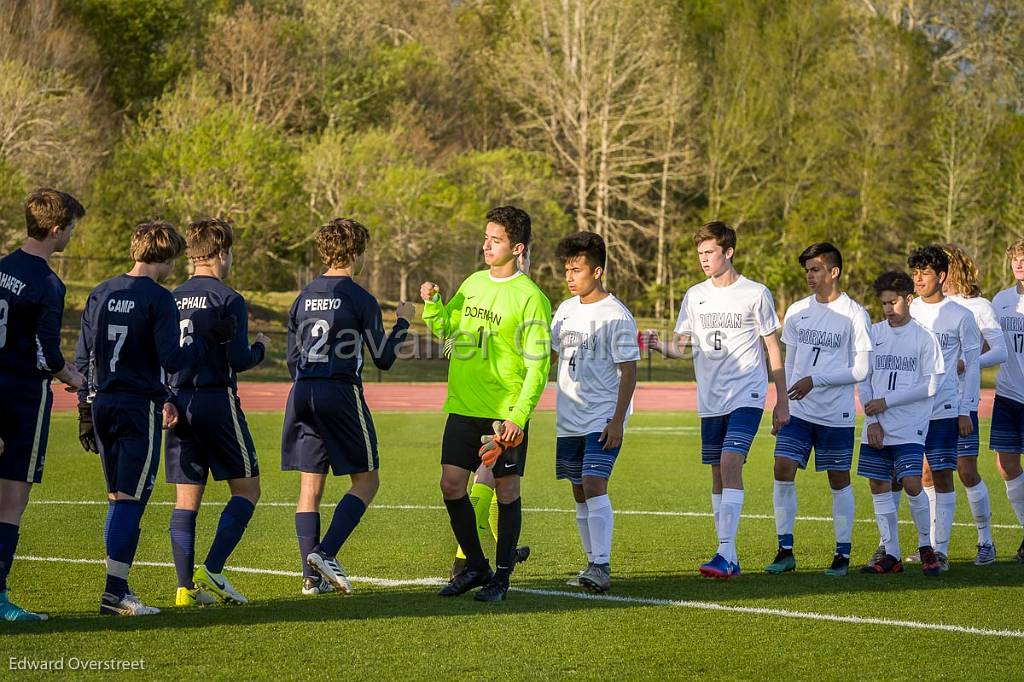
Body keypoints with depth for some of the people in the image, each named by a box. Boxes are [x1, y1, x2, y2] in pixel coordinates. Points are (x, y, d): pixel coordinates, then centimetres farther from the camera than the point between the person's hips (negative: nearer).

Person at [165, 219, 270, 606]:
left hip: (178, 402, 6)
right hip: (217, 403, -6)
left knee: (186, 498, 7)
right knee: (247, 489, 5)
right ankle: (211, 571, -8)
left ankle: (186, 586, 3)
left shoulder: (172, 299, 9)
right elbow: (238, 359, -13)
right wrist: (260, 349, 6)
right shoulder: (229, 300, -9)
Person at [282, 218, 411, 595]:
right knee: (366, 480, 5)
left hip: (301, 394, 6)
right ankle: (325, 553, -11)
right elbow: (383, 358, -2)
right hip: (341, 395, -6)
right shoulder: (360, 299, -7)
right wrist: (402, 321, 12)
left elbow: (292, 358, 15)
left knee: (310, 485, 8)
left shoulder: (304, 297, 11)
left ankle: (312, 574, 5)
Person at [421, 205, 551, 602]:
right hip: (463, 406, 6)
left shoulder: (530, 298, -10)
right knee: (451, 485, 2)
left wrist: (519, 416, -20)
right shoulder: (474, 283, 10)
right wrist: (432, 304, 2)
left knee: (506, 490, 1)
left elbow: (538, 364, -13)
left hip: (506, 413, -6)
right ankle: (475, 566, 18)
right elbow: (447, 331, 22)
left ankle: (502, 575, 12)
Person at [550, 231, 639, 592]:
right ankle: (593, 562, 18)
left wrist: (617, 420, -18)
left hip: (603, 418, -7)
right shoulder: (566, 309, 10)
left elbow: (628, 371, -13)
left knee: (594, 486, -19)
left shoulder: (616, 315, -11)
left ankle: (602, 567, -21)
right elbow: (548, 350, 25)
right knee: (580, 494, 9)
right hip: (569, 418, 7)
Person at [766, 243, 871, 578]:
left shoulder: (854, 315, -6)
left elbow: (860, 371, -10)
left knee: (839, 480, 3)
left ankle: (843, 554, 13)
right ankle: (785, 551, -1)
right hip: (798, 410, 4)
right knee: (783, 470, -8)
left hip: (836, 413, -4)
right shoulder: (796, 311, 9)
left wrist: (815, 380, -16)